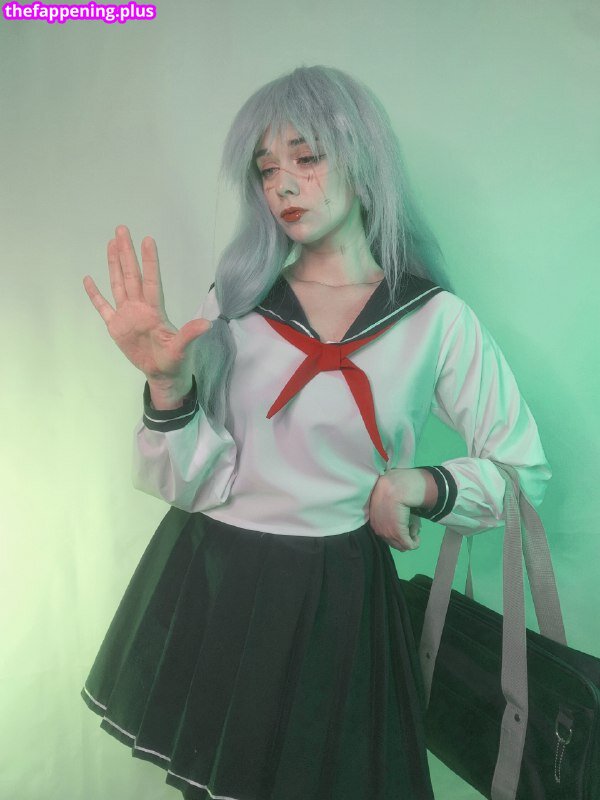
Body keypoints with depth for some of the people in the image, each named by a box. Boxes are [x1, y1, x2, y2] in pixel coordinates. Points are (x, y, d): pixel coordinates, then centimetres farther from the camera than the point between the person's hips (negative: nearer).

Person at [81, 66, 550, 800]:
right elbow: (196, 483, -9)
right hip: (208, 582, 3)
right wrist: (166, 382, -25)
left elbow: (526, 472, 1)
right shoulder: (237, 300, -3)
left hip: (333, 595, -2)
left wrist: (419, 486, -14)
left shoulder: (436, 320, -8)